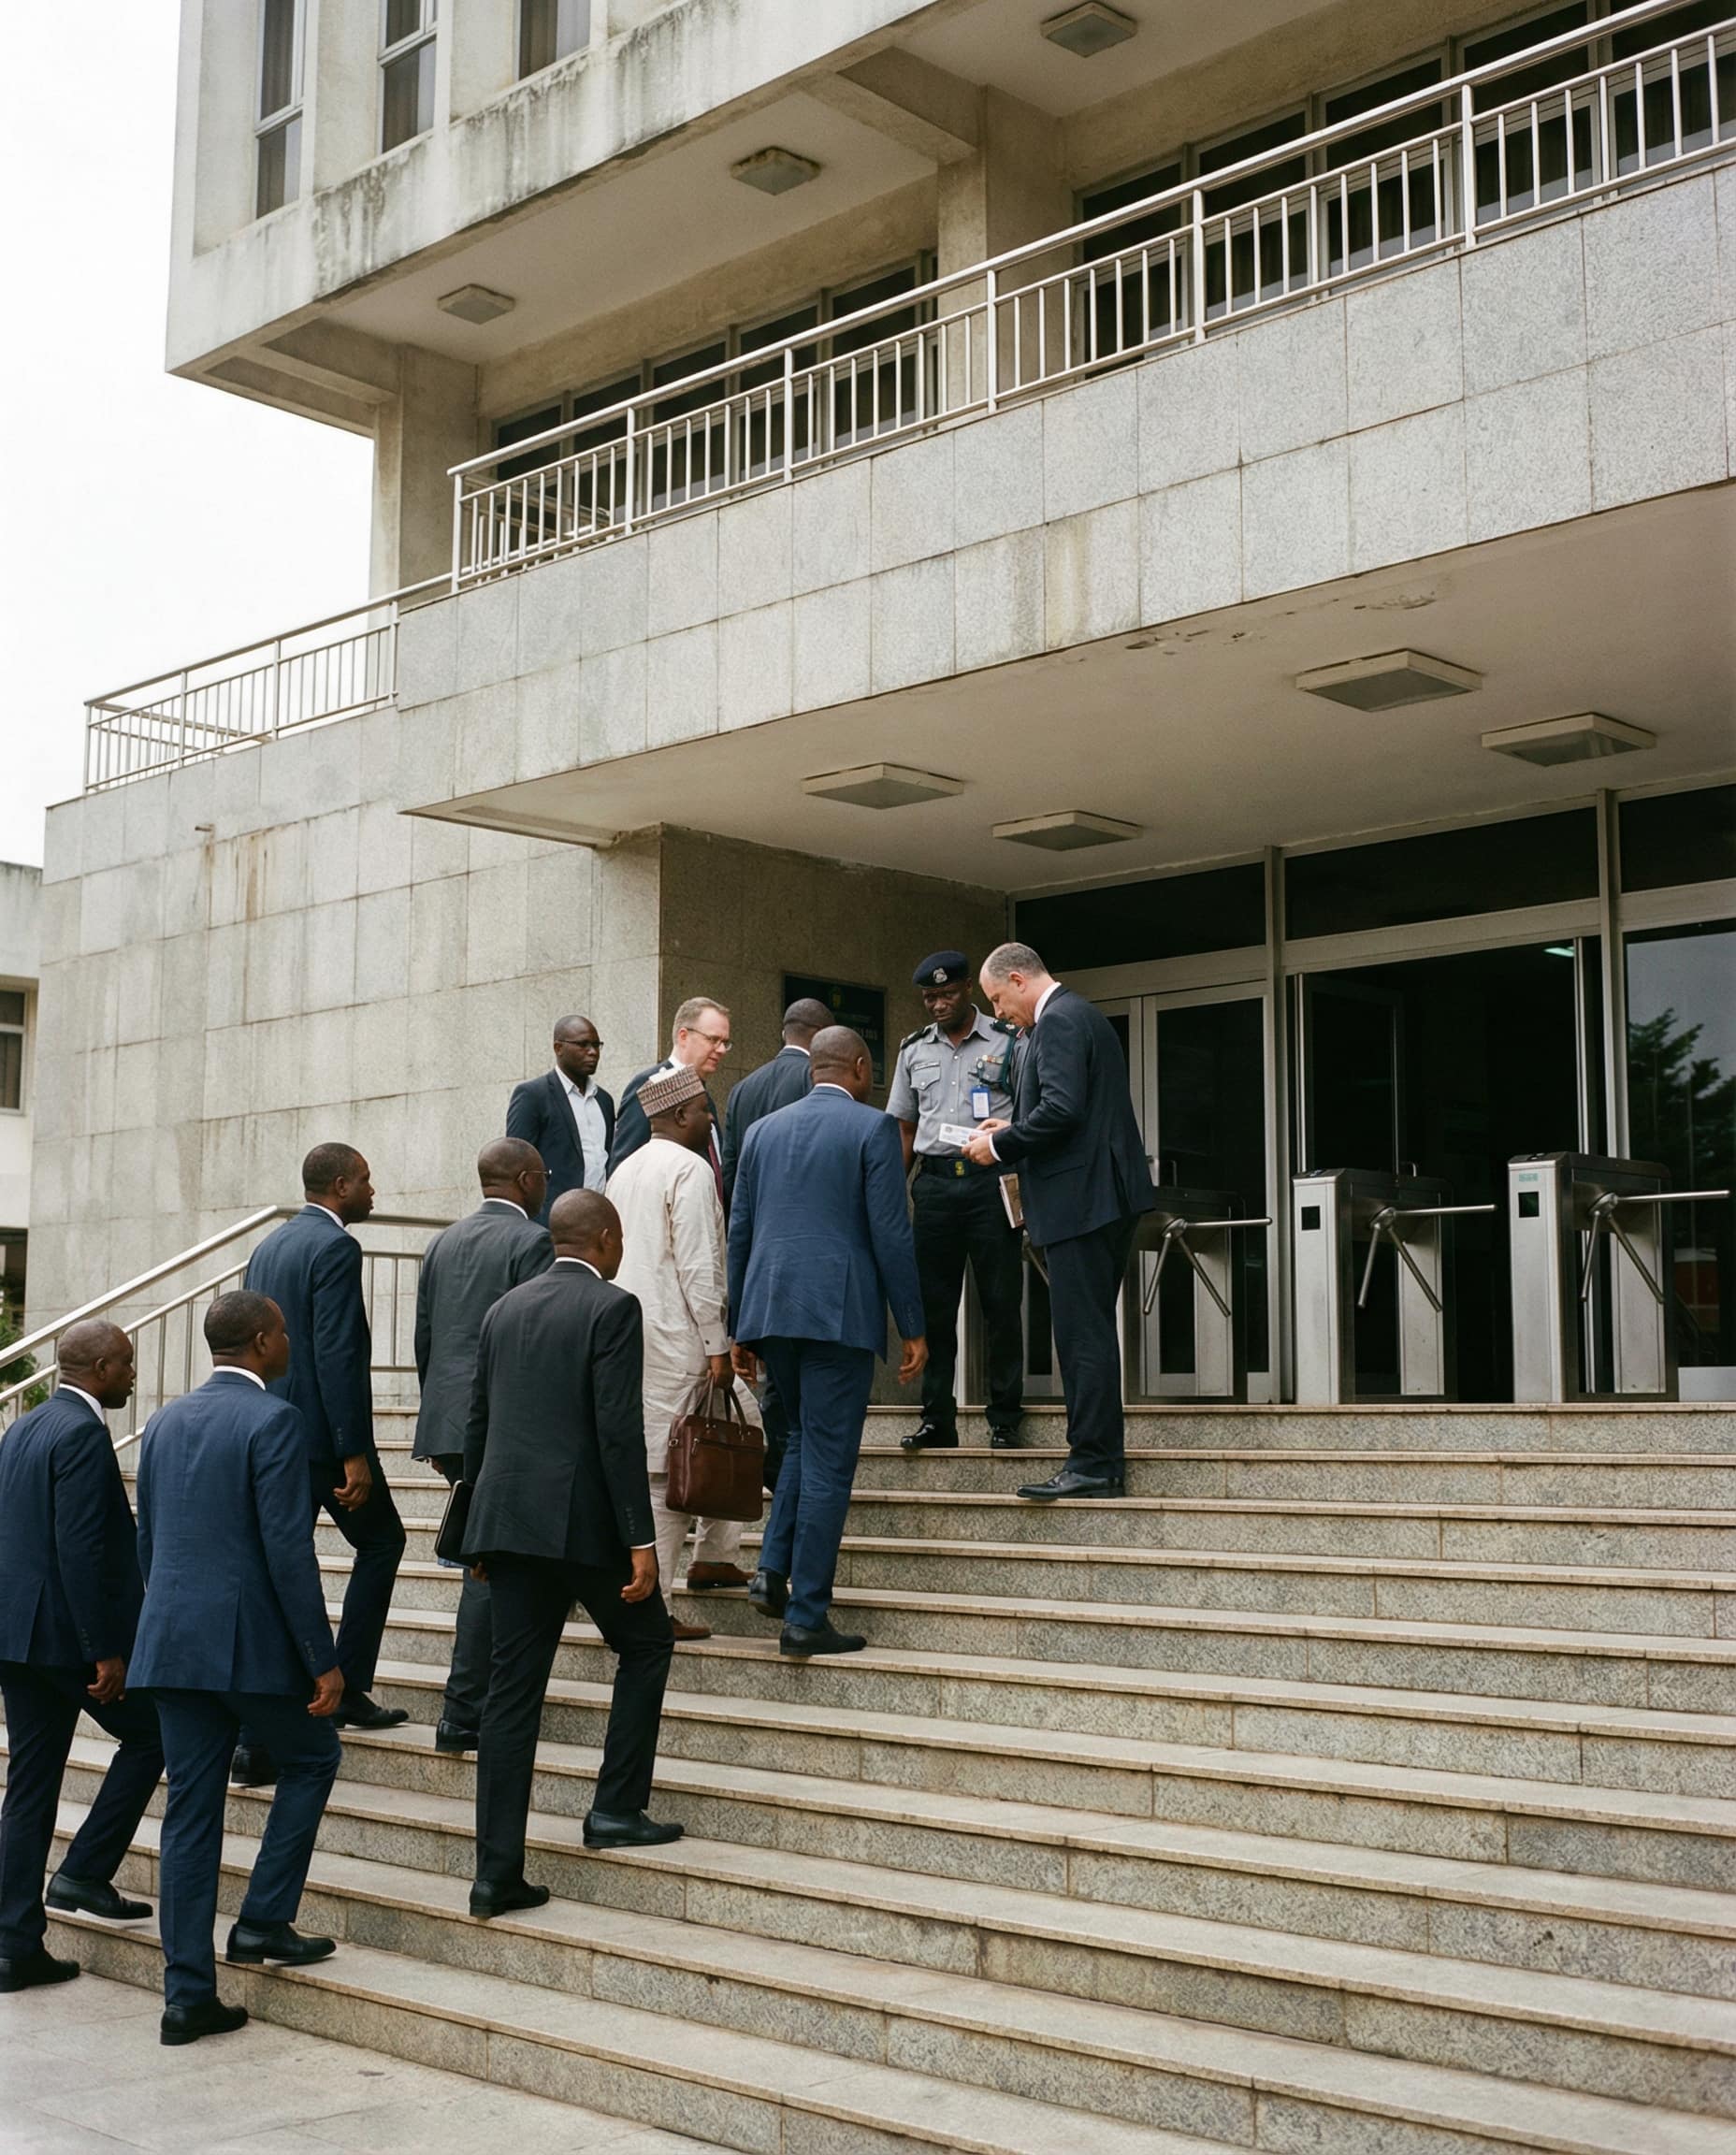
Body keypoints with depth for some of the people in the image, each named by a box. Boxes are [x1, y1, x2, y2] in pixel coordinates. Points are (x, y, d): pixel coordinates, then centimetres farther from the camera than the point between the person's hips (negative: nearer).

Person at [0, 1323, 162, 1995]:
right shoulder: (82, 1433, -15)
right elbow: (82, 1550, -21)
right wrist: (107, 1652, -19)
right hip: (67, 1632, -9)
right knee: (149, 1734, 10)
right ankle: (85, 1873, 6)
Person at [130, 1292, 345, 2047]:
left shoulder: (165, 1422, 11)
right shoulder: (273, 1420, -12)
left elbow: (146, 1543, 16)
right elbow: (288, 1550, -16)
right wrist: (324, 1661, -13)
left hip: (171, 1641, 7)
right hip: (251, 1642, -7)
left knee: (191, 1810, 9)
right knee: (312, 1758, 17)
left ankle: (188, 1993, 11)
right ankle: (262, 1922, 11)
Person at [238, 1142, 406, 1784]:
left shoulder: (268, 1246, 14)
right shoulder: (335, 1248, -13)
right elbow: (336, 1355, -20)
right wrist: (354, 1454, -20)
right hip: (323, 1431, -8)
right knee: (380, 1541, 13)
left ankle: (258, 1742, 7)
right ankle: (346, 1690, 12)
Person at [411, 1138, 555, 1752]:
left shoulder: (442, 1243, 14)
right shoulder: (531, 1241, -9)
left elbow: (423, 1339, 17)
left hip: (448, 1422, 8)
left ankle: (482, 1689, 25)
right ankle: (462, 1716, -2)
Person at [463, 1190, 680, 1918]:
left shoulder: (505, 1310, 13)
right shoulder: (612, 1308, -7)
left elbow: (477, 1424, 17)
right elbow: (619, 1432, -14)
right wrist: (641, 1540, -13)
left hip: (507, 1521, 6)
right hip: (582, 1520, -6)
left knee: (512, 1689, 6)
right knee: (646, 1643, 17)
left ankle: (497, 1872, 6)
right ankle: (616, 1808, 13)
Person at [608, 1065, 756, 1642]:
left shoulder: (625, 1172, 17)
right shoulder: (690, 1168, -10)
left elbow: (610, 1258, 20)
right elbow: (699, 1266, -16)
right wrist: (717, 1346, -14)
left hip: (626, 1332, 9)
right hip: (674, 1340, -9)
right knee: (665, 1471, -6)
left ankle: (713, 1557, 21)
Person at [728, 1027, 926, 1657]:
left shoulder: (763, 1131, 13)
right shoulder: (873, 1128, -2)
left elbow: (739, 1233, 14)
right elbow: (891, 1234, -7)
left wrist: (737, 1328, 19)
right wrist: (912, 1328, -2)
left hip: (769, 1311, 5)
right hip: (840, 1313, -5)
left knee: (806, 1438, 23)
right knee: (828, 1462, -1)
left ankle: (773, 1569, 10)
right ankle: (806, 1616, 0)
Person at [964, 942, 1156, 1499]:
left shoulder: (1059, 1021, -12)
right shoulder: (1078, 1014, 21)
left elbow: (1062, 1109, -23)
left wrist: (1000, 1145, -11)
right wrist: (1012, 1129, 16)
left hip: (1081, 1198, -11)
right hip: (1104, 1197, 11)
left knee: (1082, 1333, -8)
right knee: (1091, 1332, 13)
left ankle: (1093, 1463, -6)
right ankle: (1103, 1459, 17)